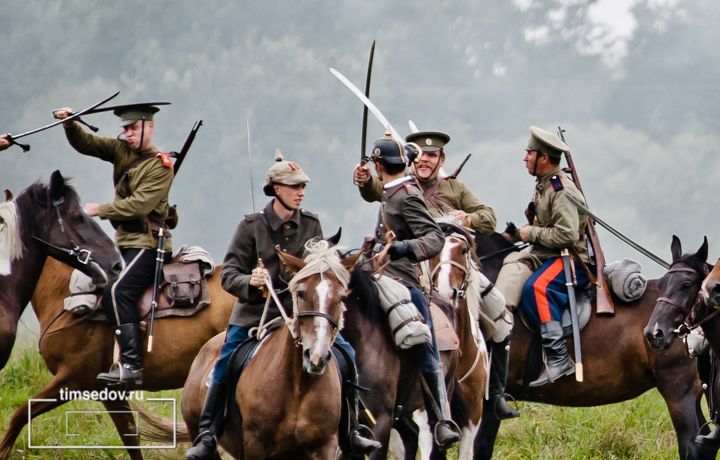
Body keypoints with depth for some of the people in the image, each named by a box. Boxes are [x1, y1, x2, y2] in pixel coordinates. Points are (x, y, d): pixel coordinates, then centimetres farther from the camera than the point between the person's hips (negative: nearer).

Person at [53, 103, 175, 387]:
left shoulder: (160, 166, -11)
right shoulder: (121, 150, 11)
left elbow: (140, 204, -20)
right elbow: (85, 144, 5)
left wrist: (100, 210, -17)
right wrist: (69, 124, -13)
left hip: (148, 243, -9)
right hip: (127, 241, 9)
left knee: (118, 291, -26)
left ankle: (131, 365, -31)